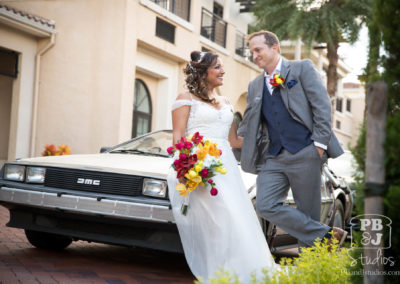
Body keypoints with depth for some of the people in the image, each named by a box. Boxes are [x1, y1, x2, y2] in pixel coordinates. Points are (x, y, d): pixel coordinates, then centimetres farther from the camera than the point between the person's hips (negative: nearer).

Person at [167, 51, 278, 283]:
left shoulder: (226, 103, 23)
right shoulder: (186, 99, 6)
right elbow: (178, 136, -3)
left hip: (225, 166, 6)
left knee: (237, 218, -4)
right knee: (218, 220, -18)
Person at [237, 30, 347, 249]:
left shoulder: (302, 68, 5)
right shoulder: (255, 86, 20)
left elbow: (321, 104, -2)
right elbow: (248, 124, 22)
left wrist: (320, 142, -10)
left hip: (304, 153, -5)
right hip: (273, 157, 5)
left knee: (308, 214, -1)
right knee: (266, 206, -11)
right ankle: (326, 235, -4)